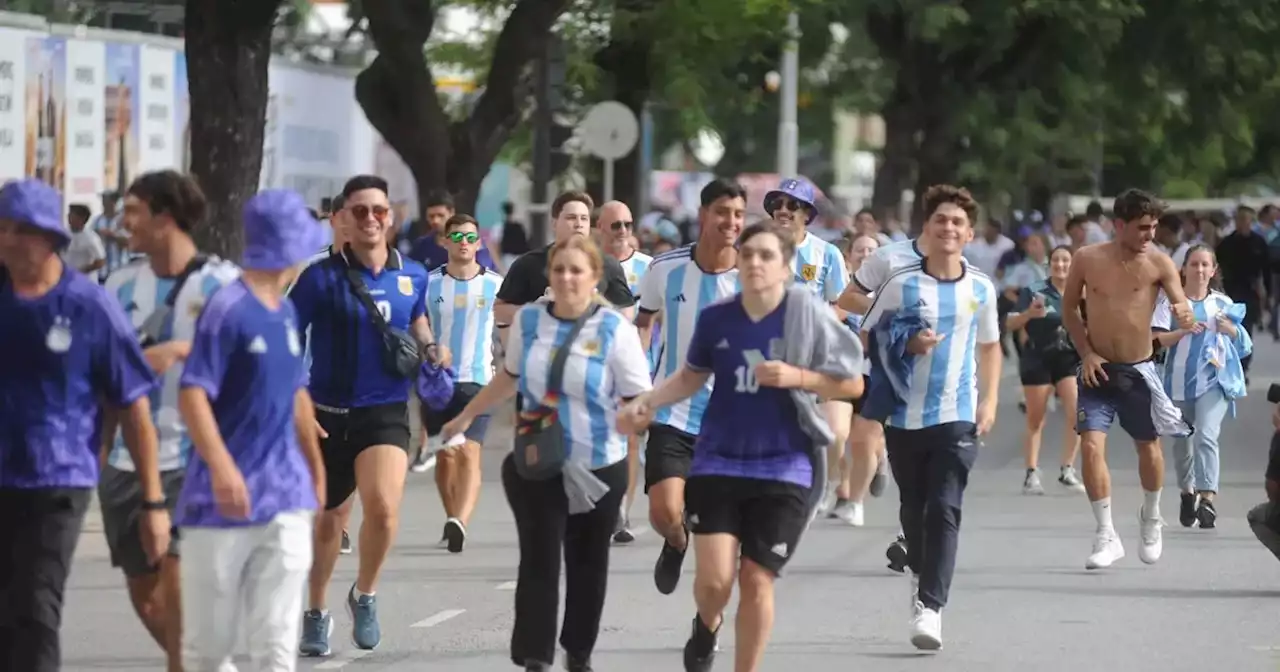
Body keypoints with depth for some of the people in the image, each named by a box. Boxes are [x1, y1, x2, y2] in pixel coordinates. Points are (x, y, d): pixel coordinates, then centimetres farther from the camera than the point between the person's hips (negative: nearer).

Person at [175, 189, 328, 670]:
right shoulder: (228, 309, -10)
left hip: (285, 499, 6)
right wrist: (221, 465, -30)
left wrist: (316, 467, 31)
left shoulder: (286, 313, 12)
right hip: (226, 500, -6)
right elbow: (193, 395, -18)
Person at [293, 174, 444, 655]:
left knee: (383, 508, -21)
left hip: (385, 412, 1)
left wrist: (429, 348, 2)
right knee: (325, 518, 11)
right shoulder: (322, 277, -8)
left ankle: (365, 594, 7)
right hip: (327, 413, -1)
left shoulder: (412, 276, 3)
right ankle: (316, 612, 35)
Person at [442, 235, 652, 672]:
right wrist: (467, 416, 25)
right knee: (539, 561, -8)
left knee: (587, 565, 11)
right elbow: (510, 376, 20)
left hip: (599, 468, -1)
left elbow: (640, 402, -7)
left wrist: (627, 420, -25)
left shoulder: (615, 329, -10)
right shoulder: (528, 320, 1)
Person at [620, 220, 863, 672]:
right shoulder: (716, 318, -1)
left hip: (785, 469, -1)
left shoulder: (808, 315, -8)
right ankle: (706, 626, 28)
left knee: (756, 580, 0)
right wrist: (649, 402, 1)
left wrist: (796, 376, -18)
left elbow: (852, 383, -4)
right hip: (719, 462, 1)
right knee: (715, 578, -9)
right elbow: (694, 375, 16)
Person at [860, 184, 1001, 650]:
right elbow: (867, 339, 2)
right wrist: (908, 345, -15)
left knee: (945, 510, -12)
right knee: (913, 508, 13)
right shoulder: (901, 284, -3)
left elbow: (989, 346, 18)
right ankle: (920, 573, 39)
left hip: (958, 417, 0)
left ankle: (930, 607, -16)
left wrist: (989, 400, 7)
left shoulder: (981, 288, 5)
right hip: (905, 416, 0)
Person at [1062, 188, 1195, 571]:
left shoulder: (1159, 265, -9)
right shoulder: (1087, 259, -5)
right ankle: (1107, 536, -4)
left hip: (1139, 371, 0)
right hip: (1098, 369, 0)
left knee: (1148, 447, 13)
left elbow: (1185, 313, -14)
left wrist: (1185, 316, -39)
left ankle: (1151, 518, 41)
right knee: (1091, 446, -14)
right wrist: (1086, 353, -5)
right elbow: (1069, 309, 7)